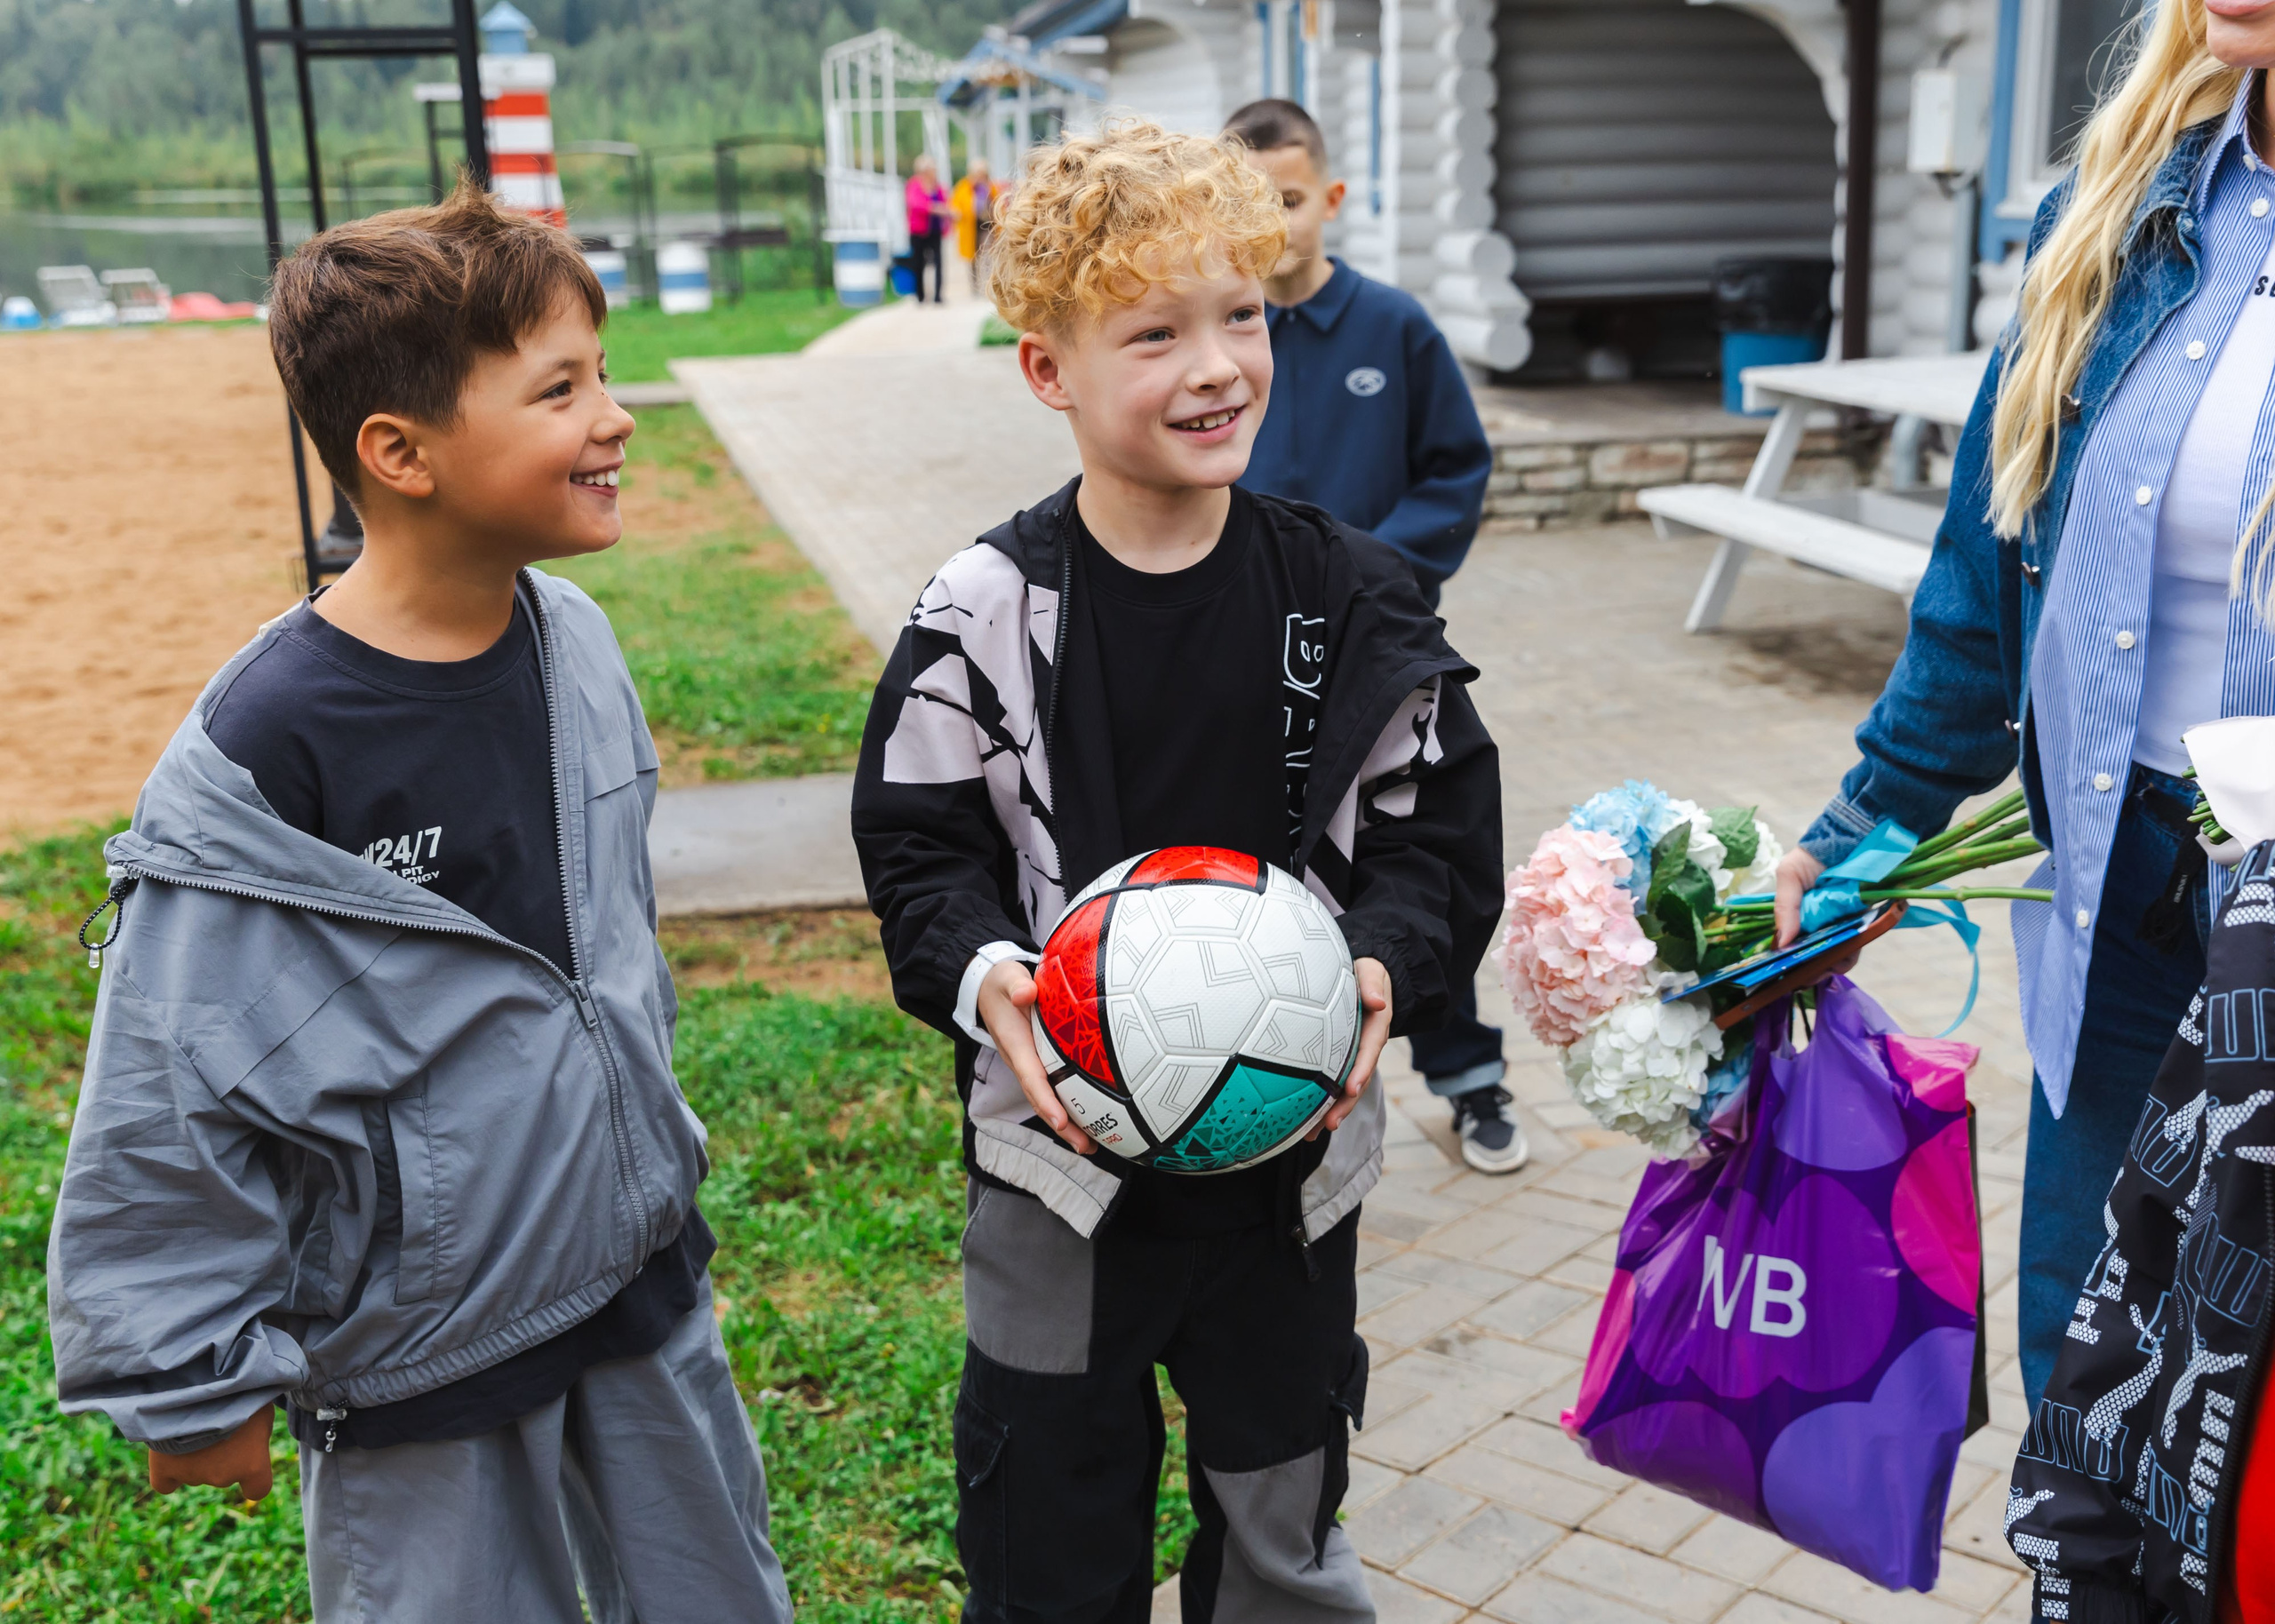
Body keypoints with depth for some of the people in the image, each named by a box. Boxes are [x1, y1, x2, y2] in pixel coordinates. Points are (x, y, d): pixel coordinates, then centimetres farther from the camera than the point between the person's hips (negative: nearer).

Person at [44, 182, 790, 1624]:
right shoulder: (264, 751, -24)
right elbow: (171, 1086, -16)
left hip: (641, 1278, 6)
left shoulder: (577, 643, -4)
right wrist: (195, 1380, -8)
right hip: (418, 1344, -5)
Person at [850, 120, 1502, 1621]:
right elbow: (918, 848, -5)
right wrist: (986, 975, -24)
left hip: (1291, 1149, 2)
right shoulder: (986, 613, -11)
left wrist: (1381, 965, -20)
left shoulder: (1356, 604, -6)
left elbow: (1441, 834, -1)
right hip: (1060, 1146, -1)